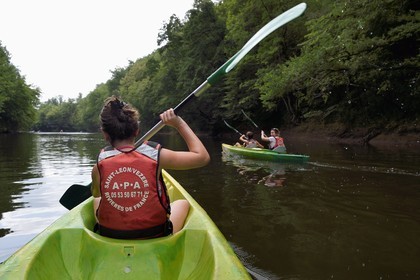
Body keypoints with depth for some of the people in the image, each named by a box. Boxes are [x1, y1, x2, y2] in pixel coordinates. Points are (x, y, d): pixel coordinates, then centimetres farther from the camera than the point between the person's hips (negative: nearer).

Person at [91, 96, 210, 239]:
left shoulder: (100, 163, -11)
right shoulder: (155, 154, -17)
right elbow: (202, 156, -9)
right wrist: (179, 123, -3)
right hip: (155, 237, -1)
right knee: (182, 203, 28)